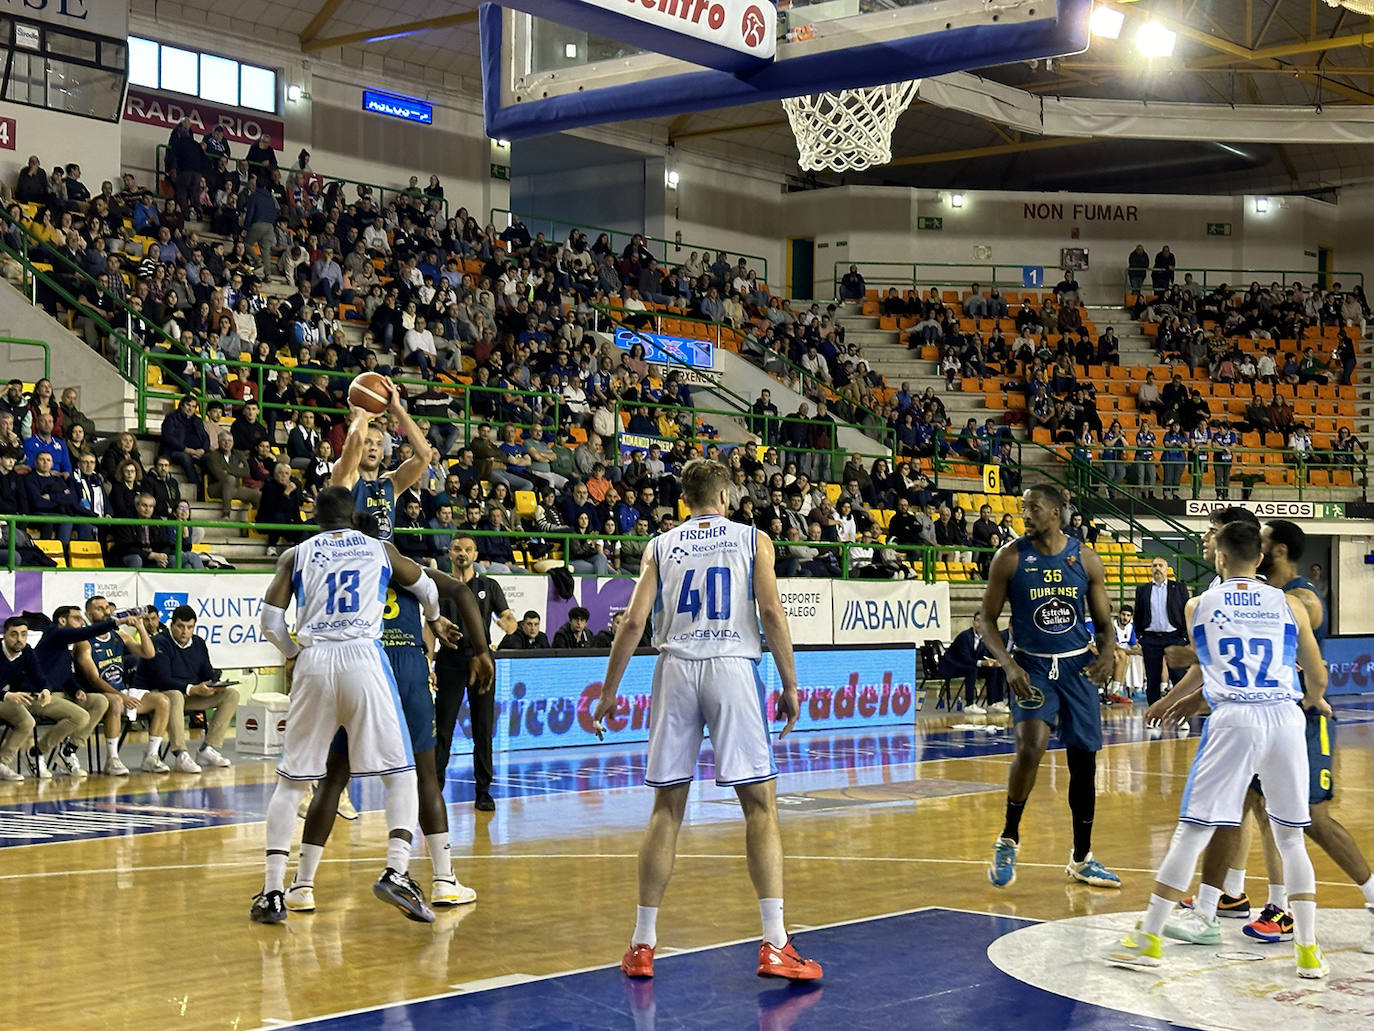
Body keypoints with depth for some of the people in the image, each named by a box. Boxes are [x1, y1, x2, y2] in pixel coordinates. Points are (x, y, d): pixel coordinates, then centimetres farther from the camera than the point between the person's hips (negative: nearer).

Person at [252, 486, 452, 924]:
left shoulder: (294, 555, 16)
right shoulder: (381, 549, 19)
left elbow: (271, 623, 6)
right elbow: (426, 589, 35)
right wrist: (434, 619, 56)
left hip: (313, 662, 1)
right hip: (363, 658, -1)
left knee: (291, 778, 11)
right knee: (400, 773, 7)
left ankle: (272, 892, 7)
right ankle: (396, 872, -11)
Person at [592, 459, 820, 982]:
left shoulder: (661, 546, 14)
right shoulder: (753, 539, 10)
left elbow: (634, 622, 6)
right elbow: (772, 613, -3)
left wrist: (609, 693, 12)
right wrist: (790, 683, 3)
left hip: (676, 669, 2)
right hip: (733, 667, -2)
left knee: (666, 808, 9)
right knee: (761, 806, 1)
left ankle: (642, 944, 11)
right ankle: (775, 944, -5)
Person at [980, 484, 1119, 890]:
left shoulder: (1086, 559, 0)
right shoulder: (1010, 557, -5)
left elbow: (1104, 621, 7)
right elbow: (989, 620, -2)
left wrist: (1107, 653, -14)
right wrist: (1008, 664, -18)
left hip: (1077, 666, 3)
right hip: (1031, 665, -3)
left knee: (1083, 761, 7)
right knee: (1032, 744, -26)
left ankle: (1081, 860, 23)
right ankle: (1008, 840, -6)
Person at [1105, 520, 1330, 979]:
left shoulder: (1197, 606, 10)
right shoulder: (1290, 605, 12)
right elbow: (1317, 678, 18)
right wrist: (1313, 700, 41)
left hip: (1232, 719, -2)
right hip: (1285, 717, 2)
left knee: (1191, 832, 3)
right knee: (1291, 837, 14)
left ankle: (1149, 938, 8)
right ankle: (1309, 950, 14)